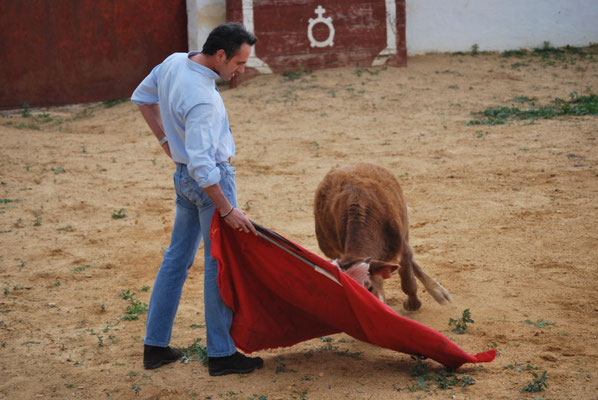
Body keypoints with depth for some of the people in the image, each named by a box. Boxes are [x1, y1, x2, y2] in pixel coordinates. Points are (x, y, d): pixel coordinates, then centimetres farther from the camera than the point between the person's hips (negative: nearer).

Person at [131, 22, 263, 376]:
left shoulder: (174, 62, 0)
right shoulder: (201, 98, -28)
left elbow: (143, 97, 18)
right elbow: (201, 163, -30)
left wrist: (166, 138, 19)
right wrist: (228, 211, -23)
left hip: (185, 177, 9)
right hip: (211, 181, -9)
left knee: (177, 257, 15)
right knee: (220, 263, 0)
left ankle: (155, 345, 23)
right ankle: (221, 354, 9)